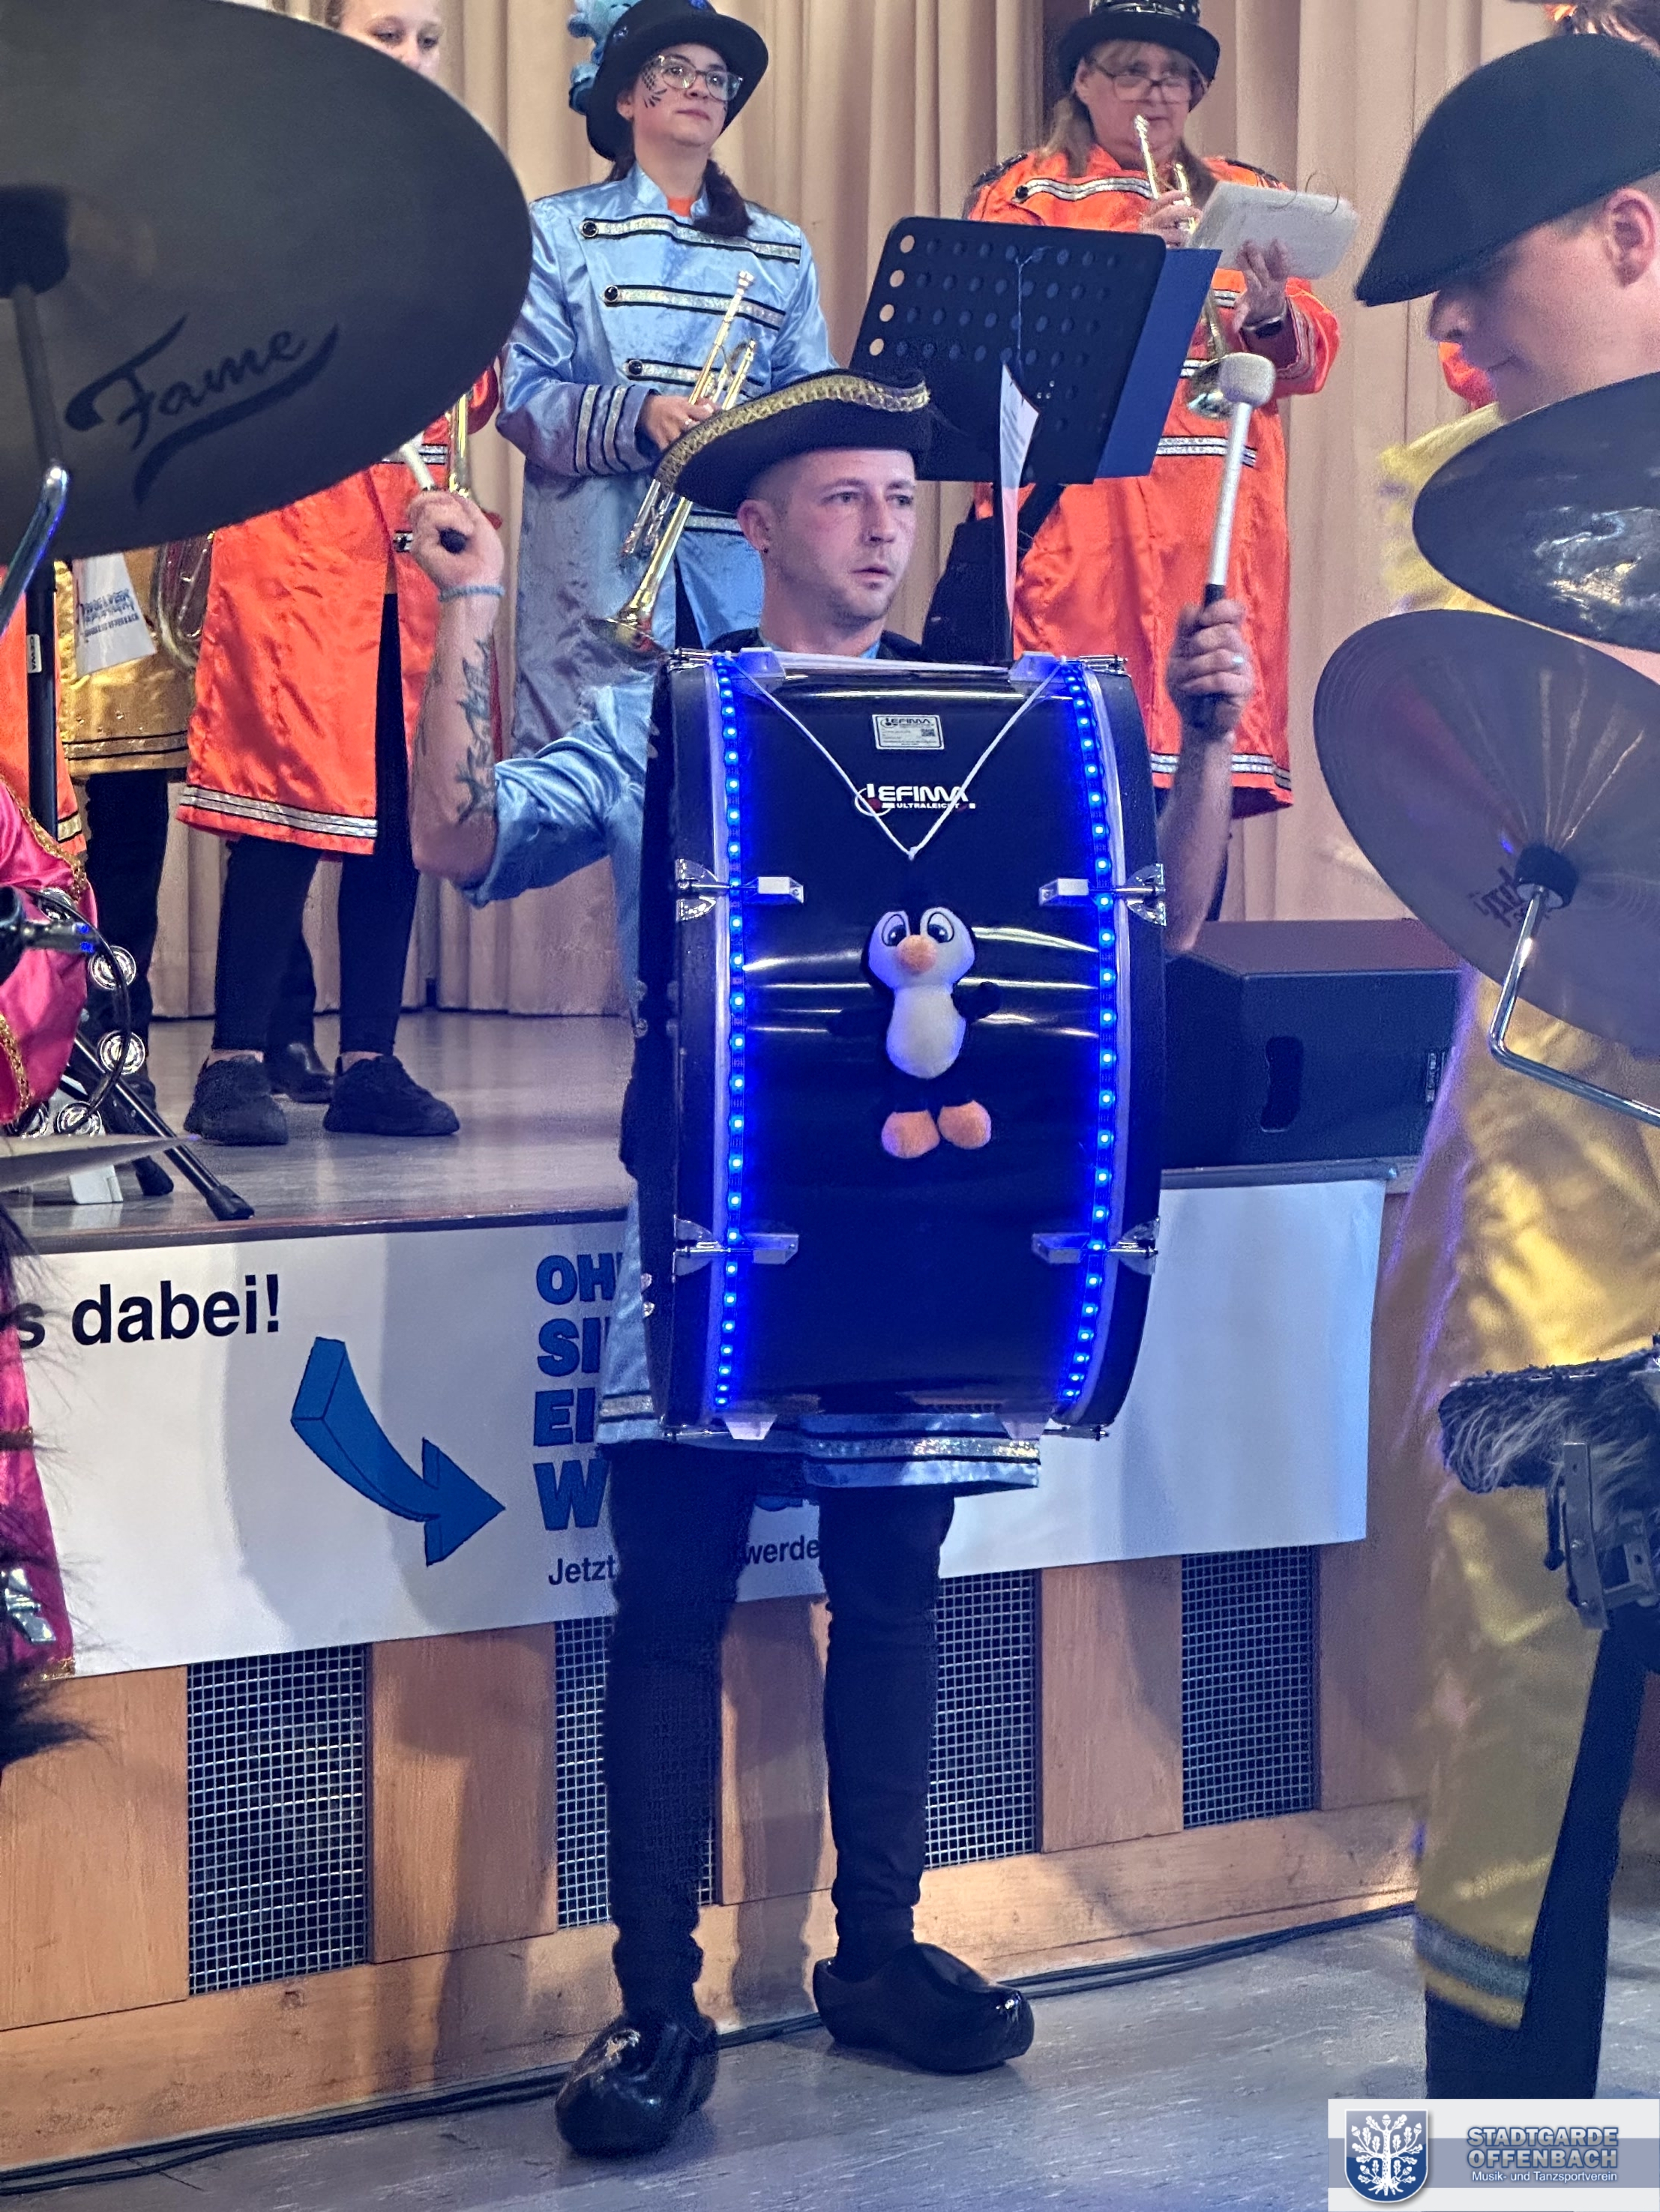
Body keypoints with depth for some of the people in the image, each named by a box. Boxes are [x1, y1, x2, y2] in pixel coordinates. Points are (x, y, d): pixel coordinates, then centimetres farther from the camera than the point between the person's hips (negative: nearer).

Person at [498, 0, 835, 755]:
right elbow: (523, 396, -2)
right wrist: (639, 416, -19)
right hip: (596, 572, -3)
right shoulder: (560, 232, 8)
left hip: (742, 575, 3)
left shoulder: (780, 250, 18)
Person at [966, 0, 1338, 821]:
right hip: (1075, 530, -3)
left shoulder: (1245, 197, 19)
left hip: (1217, 534, 3)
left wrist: (1270, 310, -13)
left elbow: (1307, 362, 9)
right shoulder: (1028, 192, 10)